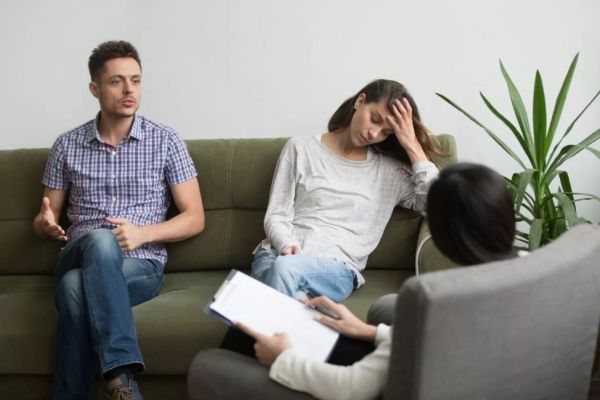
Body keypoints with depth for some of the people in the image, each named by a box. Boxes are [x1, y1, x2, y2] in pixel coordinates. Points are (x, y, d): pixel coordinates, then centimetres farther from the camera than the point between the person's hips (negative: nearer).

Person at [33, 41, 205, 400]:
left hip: (141, 264, -2)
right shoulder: (67, 145, 10)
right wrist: (46, 223, -10)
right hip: (79, 259, 2)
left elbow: (195, 219, 2)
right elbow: (46, 219, 16)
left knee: (76, 287, -35)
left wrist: (143, 233, -16)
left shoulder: (165, 141, 3)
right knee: (100, 240, -36)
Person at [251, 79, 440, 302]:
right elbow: (276, 216, 7)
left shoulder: (390, 170, 14)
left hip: (336, 268, 0)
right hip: (278, 254, 1)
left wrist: (413, 145, 1)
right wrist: (287, 245, -16)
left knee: (285, 268, -37)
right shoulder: (301, 149, 12)